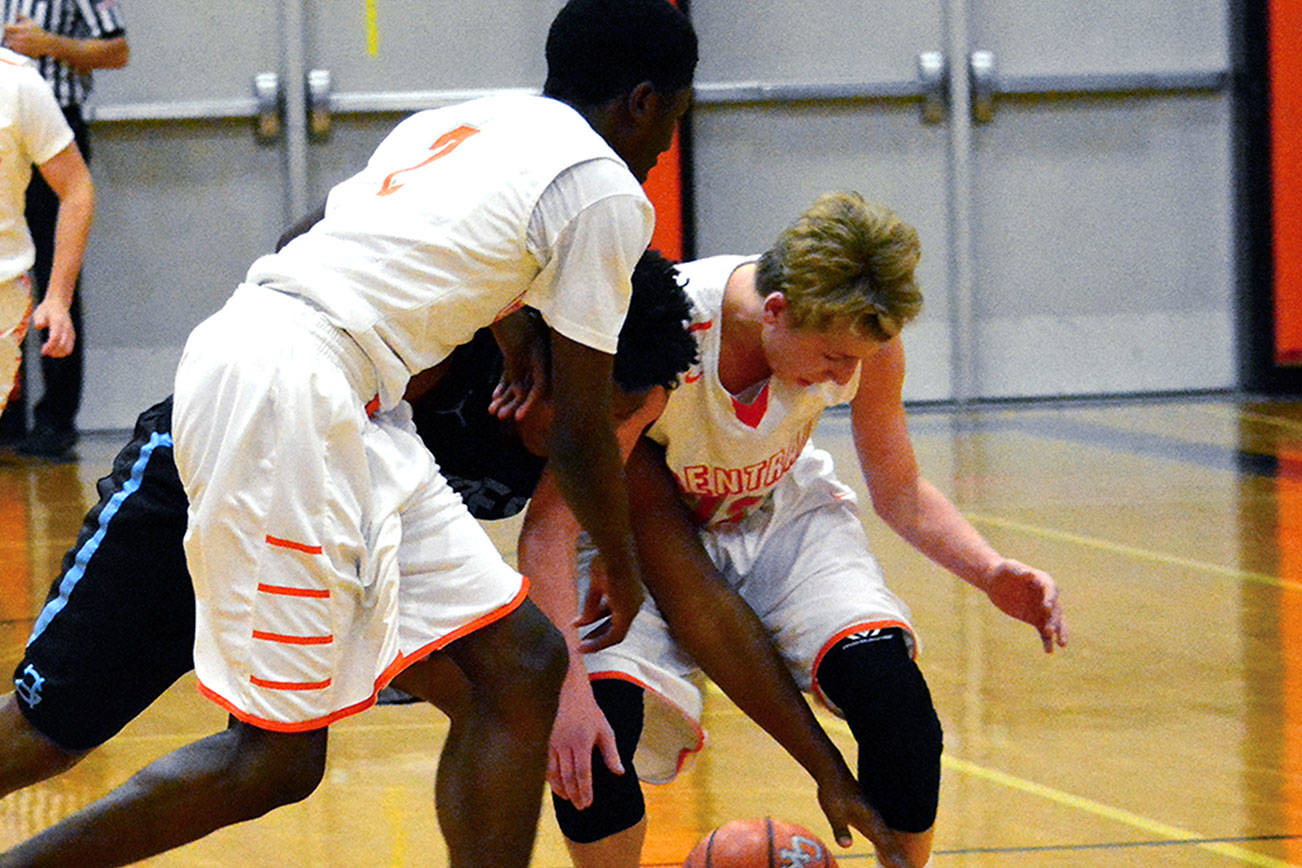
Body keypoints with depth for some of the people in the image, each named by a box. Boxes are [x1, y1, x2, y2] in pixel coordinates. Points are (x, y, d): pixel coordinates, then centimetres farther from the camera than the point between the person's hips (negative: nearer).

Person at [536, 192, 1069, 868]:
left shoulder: (863, 341, -22)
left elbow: (901, 495, -4)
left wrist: (990, 575, -23)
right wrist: (565, 691, -43)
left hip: (784, 514, 3)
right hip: (644, 532, -2)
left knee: (890, 687, -24)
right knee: (593, 720, -29)